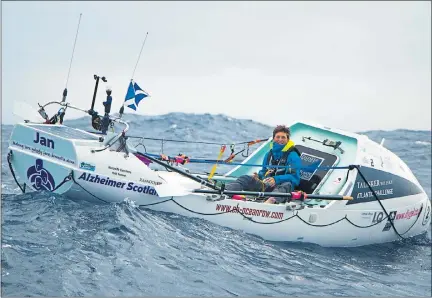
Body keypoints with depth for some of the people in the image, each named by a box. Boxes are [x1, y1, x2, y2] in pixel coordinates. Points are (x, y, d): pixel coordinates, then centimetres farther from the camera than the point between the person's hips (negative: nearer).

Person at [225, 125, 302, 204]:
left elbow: (294, 177, -13)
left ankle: (271, 200, -73)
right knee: (246, 178, -10)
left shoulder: (293, 156, -2)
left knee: (287, 185, -39)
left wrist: (276, 179, -27)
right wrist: (258, 176, 3)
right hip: (265, 186, 6)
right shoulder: (269, 154, 18)